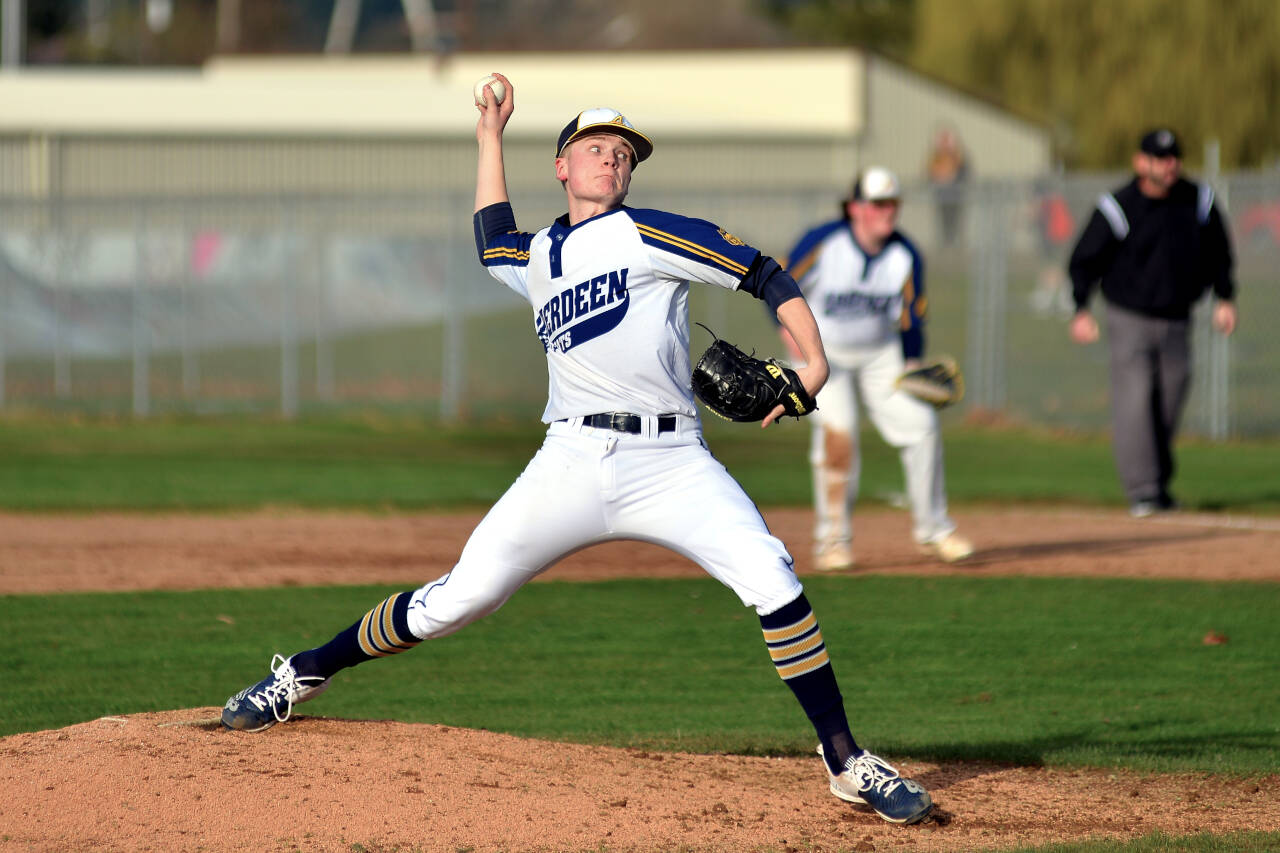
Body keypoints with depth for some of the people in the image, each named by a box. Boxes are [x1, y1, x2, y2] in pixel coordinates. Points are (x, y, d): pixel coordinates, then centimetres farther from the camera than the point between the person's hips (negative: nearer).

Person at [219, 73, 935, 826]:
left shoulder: (646, 233, 3)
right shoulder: (538, 258, 18)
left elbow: (764, 274, -1)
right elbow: (494, 241, 43)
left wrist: (813, 362, -14)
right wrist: (491, 139, 39)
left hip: (671, 463, -3)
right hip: (572, 465, 3)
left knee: (772, 581, -22)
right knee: (454, 602, 0)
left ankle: (847, 763, -14)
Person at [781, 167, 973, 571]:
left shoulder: (905, 256, -9)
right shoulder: (822, 243, -19)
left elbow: (911, 318, 1)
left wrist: (912, 368, -10)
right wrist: (790, 330, -25)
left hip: (880, 354, 4)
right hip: (822, 353, -4)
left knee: (920, 424, -5)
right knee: (837, 431, -21)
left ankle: (932, 528, 11)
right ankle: (833, 538, -9)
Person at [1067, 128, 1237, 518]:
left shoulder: (1198, 201, -1)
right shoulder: (1117, 208, -13)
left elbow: (1217, 250, 14)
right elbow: (1084, 259, -7)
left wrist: (1224, 297, 9)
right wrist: (1081, 310, -15)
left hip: (1176, 321, 4)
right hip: (1128, 319, -4)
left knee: (1170, 400, 8)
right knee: (1133, 401, -13)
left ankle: (1161, 484, 25)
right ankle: (1142, 490, -13)